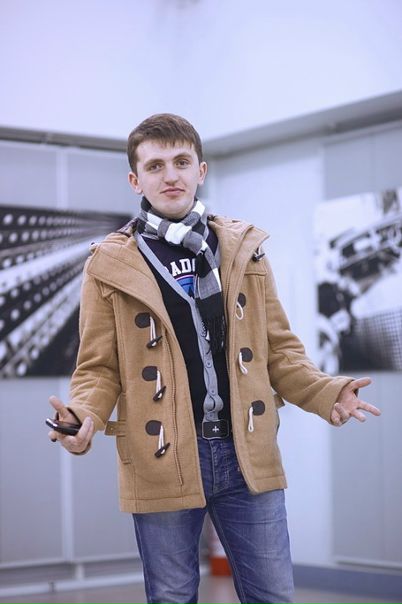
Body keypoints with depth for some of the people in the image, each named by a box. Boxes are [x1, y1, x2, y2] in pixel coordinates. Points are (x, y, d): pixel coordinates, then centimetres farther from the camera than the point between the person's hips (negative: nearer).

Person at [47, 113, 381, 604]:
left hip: (247, 455, 2)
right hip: (162, 462, -2)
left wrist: (326, 393, -8)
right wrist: (85, 415, -20)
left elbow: (279, 349, 10)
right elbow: (98, 368, 1)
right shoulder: (110, 265, 0)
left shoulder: (244, 249, 7)